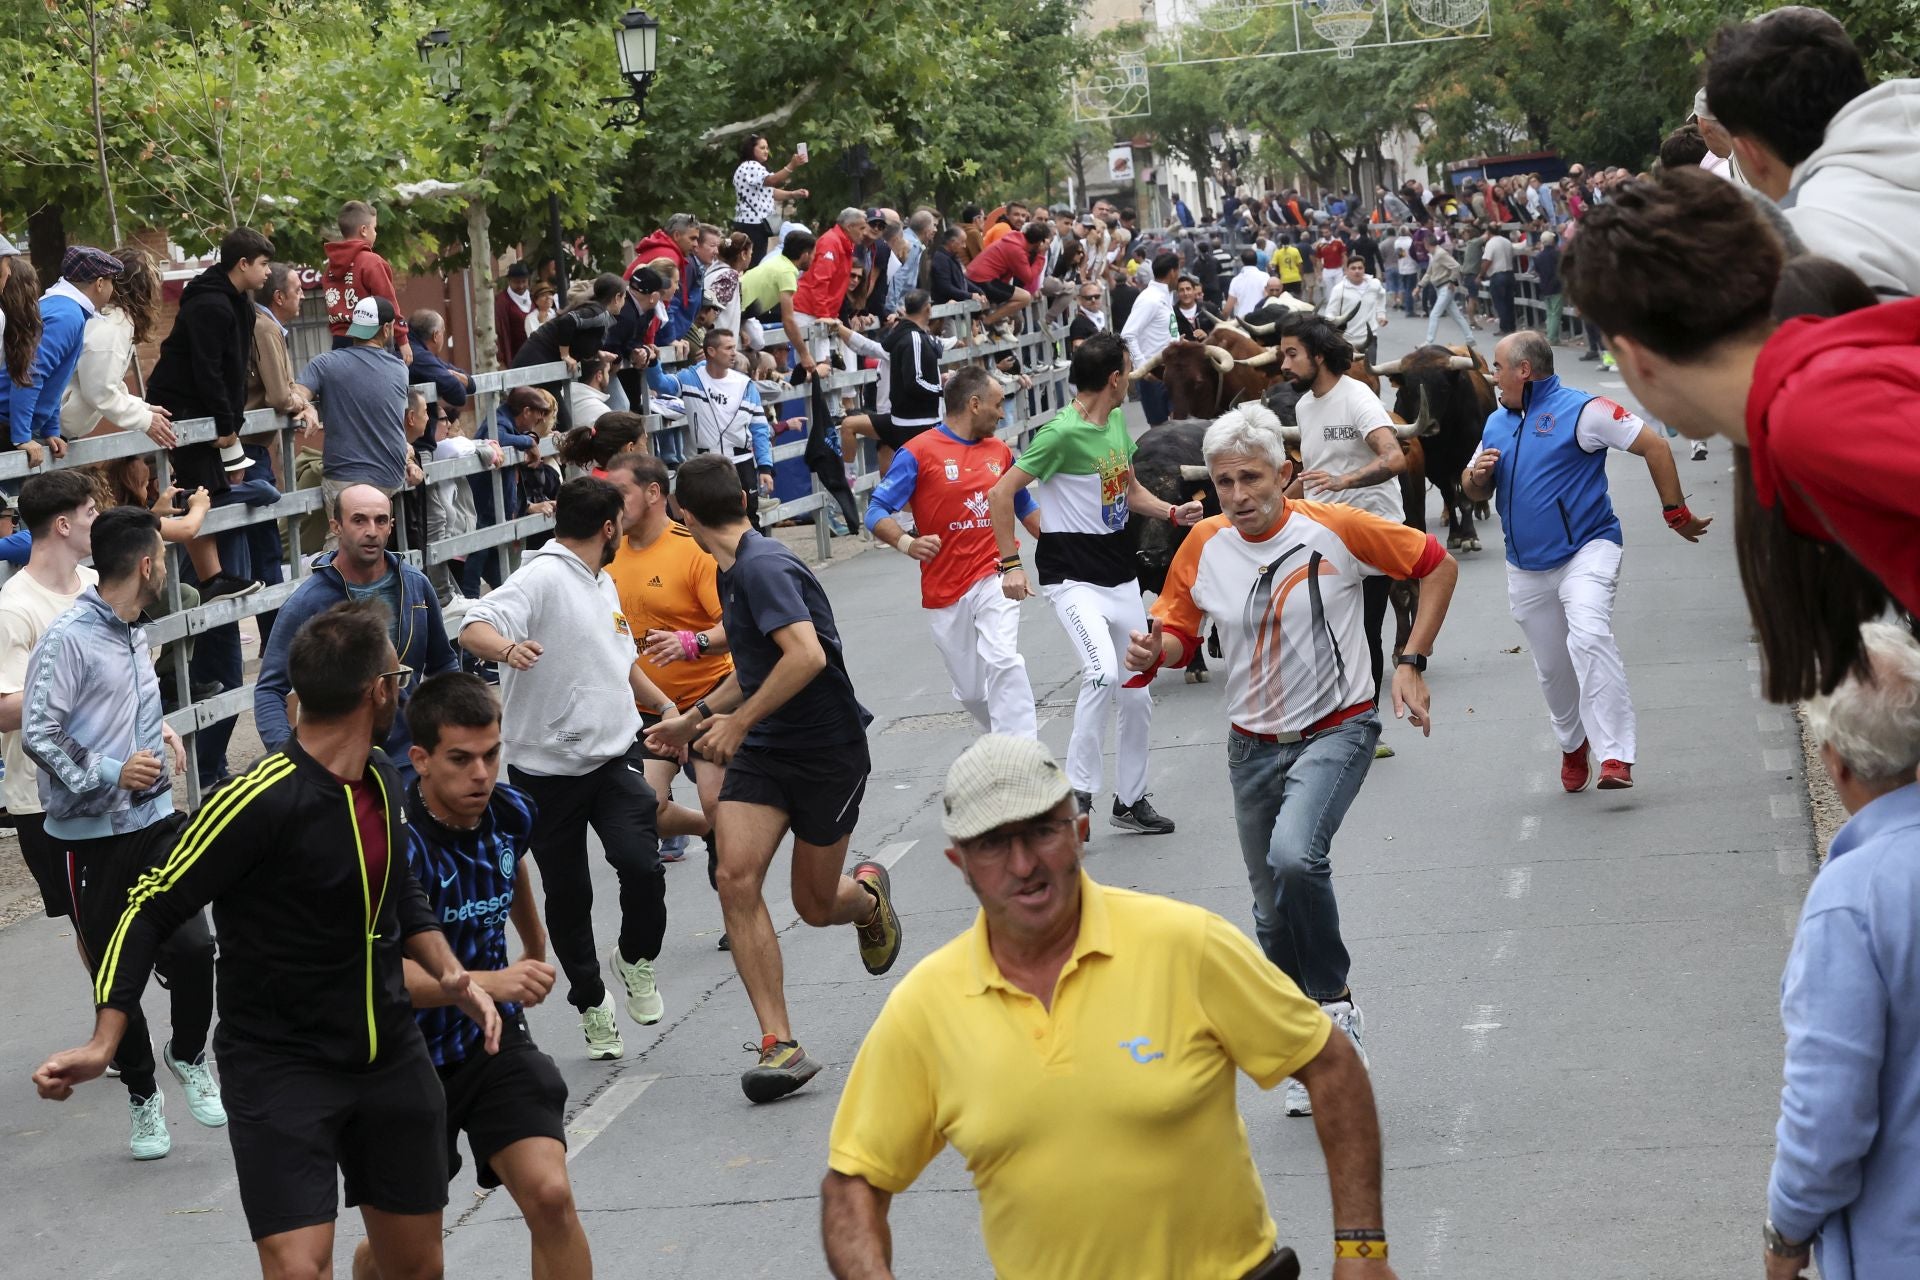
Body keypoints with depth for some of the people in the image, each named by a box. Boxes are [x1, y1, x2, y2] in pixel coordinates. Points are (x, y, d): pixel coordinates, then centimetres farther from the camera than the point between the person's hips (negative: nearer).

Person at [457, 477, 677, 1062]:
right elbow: (474, 628, -28)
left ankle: (636, 960, 10)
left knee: (642, 866, -17)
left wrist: (668, 709, 34)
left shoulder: (604, 584, 17)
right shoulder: (542, 578, -12)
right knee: (567, 895, 6)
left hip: (615, 757, 5)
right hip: (547, 767, -5)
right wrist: (507, 647, -48)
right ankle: (590, 1001, 26)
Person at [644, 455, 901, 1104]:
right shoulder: (734, 571, 10)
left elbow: (807, 655, -32)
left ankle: (869, 893, 44)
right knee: (736, 876, -14)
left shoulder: (763, 566, -20)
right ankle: (779, 1045, -13)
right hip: (761, 751, 7)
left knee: (816, 907, 5)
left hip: (828, 751, -7)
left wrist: (739, 720, -25)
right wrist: (696, 717, 27)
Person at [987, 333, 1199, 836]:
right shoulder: (1062, 432, -18)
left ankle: (1131, 800, 27)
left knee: (1137, 694, 11)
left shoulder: (1117, 421, 8)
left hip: (1121, 575, 8)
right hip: (1071, 576, -8)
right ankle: (1078, 793, -14)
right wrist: (1010, 563, -17)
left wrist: (1174, 513, 6)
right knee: (1103, 673, -27)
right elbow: (1001, 493, -16)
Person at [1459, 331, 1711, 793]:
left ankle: (1616, 756, -30)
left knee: (1589, 638, -28)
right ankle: (1574, 745, 39)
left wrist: (1675, 513, -9)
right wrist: (1476, 476, -4)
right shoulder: (1497, 422, 12)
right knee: (1551, 668, 14)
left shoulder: (1580, 409, -9)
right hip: (1526, 571, 7)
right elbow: (1475, 492, 20)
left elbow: (1655, 447, -9)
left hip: (1586, 552, -7)